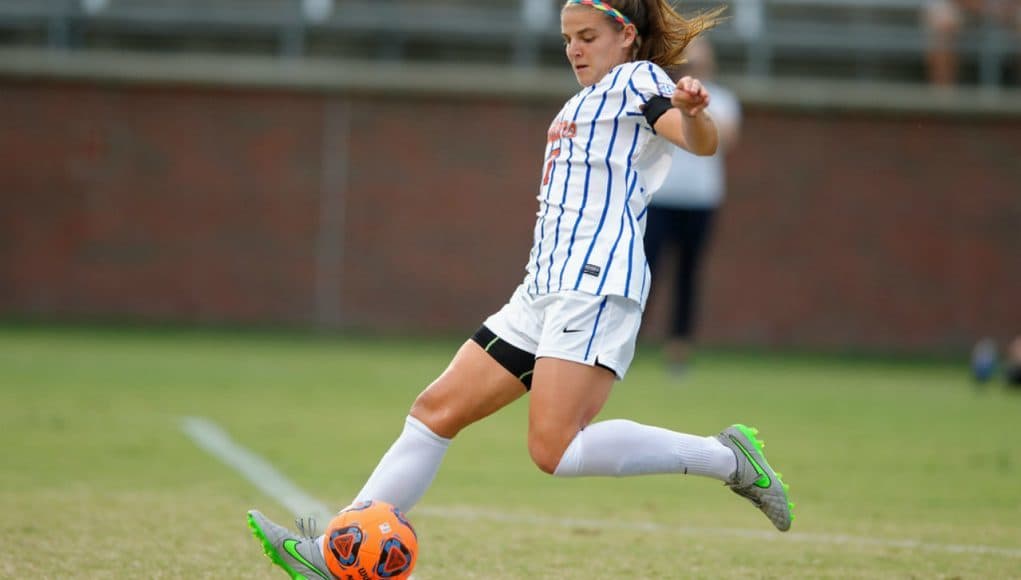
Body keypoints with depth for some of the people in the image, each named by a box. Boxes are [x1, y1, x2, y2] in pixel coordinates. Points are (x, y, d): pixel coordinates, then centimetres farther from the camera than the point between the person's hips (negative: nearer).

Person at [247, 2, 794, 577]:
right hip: (544, 289, 9)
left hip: (596, 285, -9)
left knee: (555, 450, -23)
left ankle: (726, 456, -12)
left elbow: (702, 142, -19)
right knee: (437, 410, 5)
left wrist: (693, 113, -41)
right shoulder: (585, 102, 28)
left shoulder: (636, 78, 1)